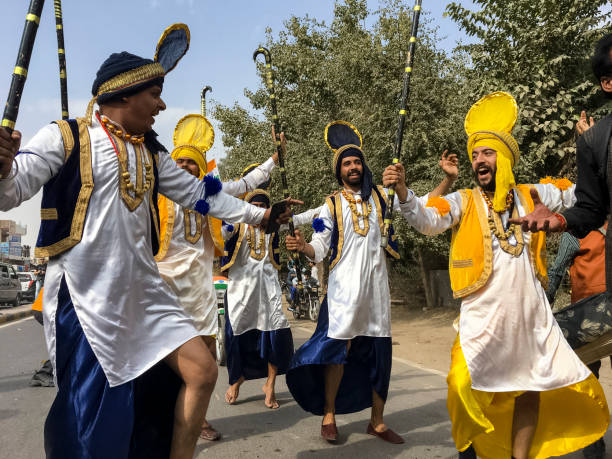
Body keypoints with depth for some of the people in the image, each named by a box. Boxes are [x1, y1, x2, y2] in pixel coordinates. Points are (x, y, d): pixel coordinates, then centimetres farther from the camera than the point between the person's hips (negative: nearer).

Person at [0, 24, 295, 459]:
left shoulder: (151, 154, 14)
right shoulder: (66, 138, -4)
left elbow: (199, 193, 20)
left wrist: (261, 214, 22)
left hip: (143, 290, 7)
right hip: (86, 296, -6)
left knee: (202, 372, 3)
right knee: (89, 424, -1)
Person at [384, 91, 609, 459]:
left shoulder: (530, 195, 8)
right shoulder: (463, 202, -2)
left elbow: (582, 193, 17)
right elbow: (428, 221, -18)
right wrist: (403, 192, -35)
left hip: (532, 312, 4)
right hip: (484, 314, -3)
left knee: (531, 388, 12)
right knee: (469, 388, -7)